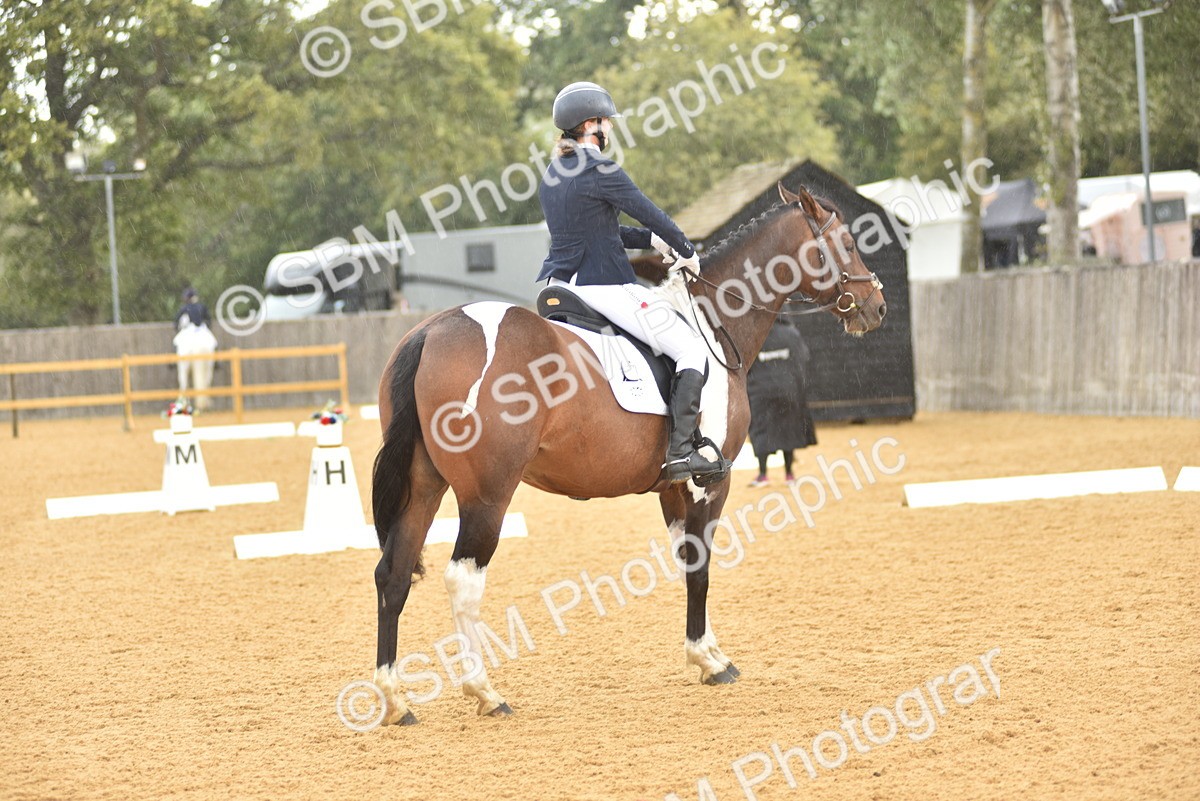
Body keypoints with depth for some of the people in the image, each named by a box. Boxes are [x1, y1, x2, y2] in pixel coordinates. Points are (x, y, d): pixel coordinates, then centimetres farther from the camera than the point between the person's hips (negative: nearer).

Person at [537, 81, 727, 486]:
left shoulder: (551, 175, 12)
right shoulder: (601, 171, -15)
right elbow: (652, 215, -8)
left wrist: (650, 240, 18)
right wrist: (687, 252, 8)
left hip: (558, 284, 9)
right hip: (604, 286, -9)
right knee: (694, 350, -4)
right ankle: (679, 452, -13)